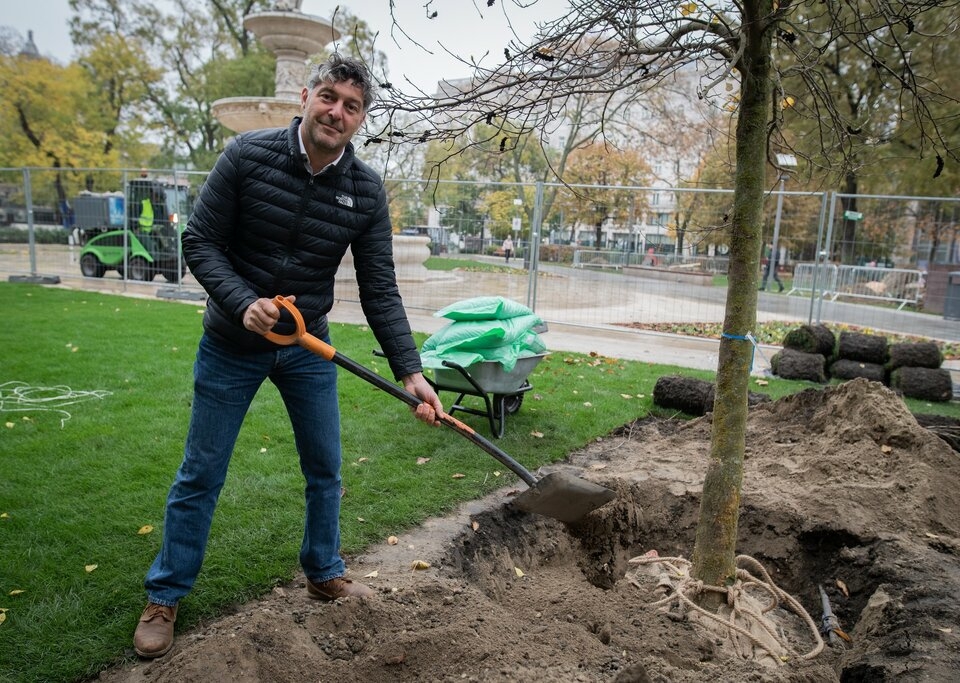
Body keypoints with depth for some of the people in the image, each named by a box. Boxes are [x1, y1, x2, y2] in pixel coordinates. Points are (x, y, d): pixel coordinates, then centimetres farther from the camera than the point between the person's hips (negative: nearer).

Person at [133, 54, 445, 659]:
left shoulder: (366, 190, -9)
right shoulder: (248, 155, -15)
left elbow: (380, 291, -10)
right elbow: (200, 242, -11)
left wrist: (411, 371, -19)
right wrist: (243, 304, -27)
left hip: (309, 346, 3)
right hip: (232, 344, -2)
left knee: (326, 469, 11)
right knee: (201, 475, 8)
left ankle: (325, 574, 35)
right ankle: (164, 597, 27)